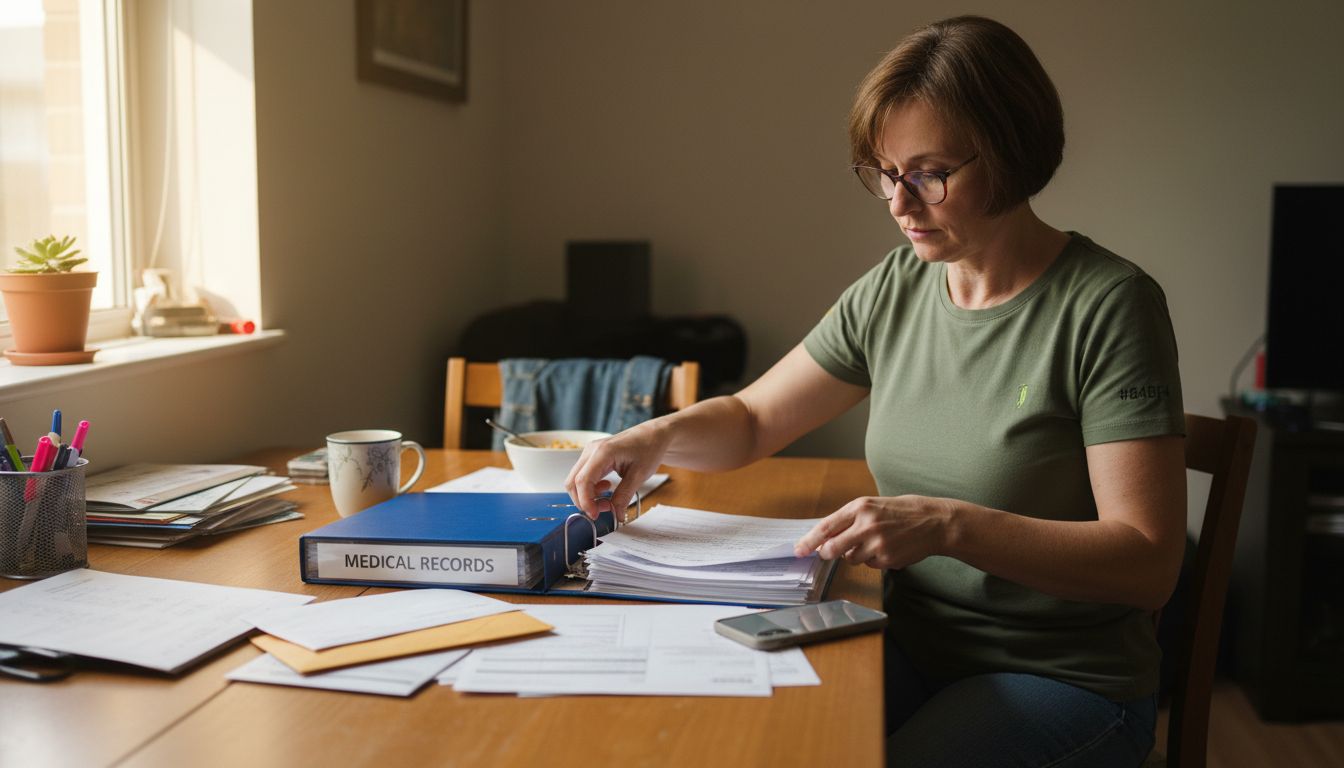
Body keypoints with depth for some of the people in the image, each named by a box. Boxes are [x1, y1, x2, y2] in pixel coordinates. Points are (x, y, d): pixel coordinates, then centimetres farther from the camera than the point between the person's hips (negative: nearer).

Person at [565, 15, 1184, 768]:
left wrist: (948, 526, -29)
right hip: (913, 647, 4)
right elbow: (751, 421, 12)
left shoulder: (1107, 305, -15)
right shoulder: (894, 290, 3)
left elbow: (1149, 564, -18)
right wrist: (660, 435, -9)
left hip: (1067, 679, -4)